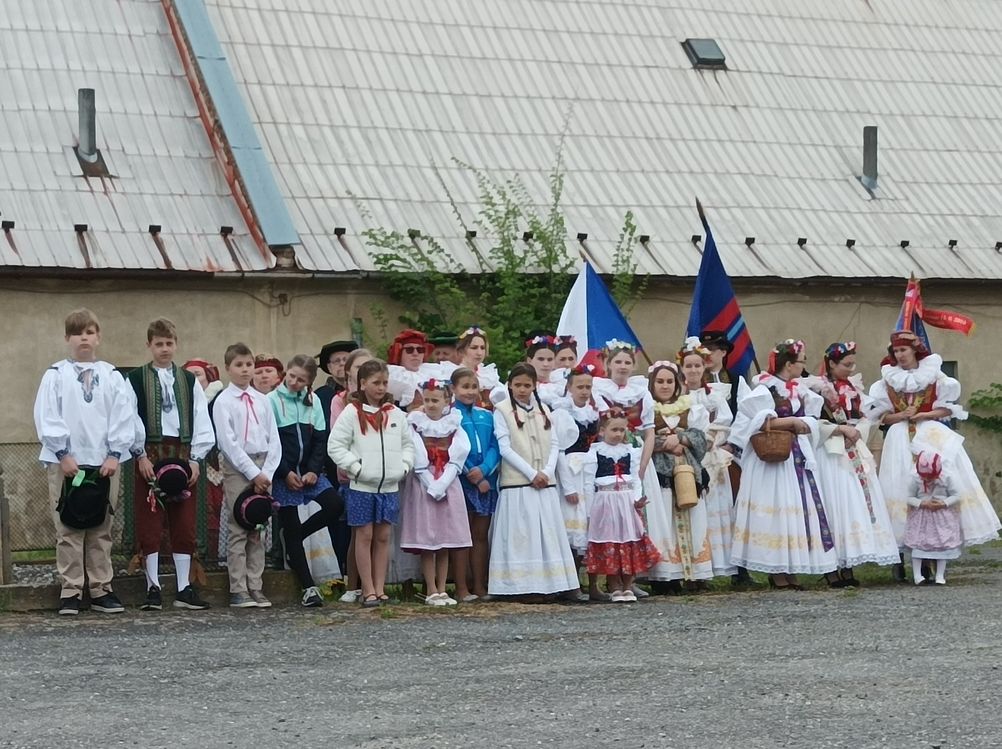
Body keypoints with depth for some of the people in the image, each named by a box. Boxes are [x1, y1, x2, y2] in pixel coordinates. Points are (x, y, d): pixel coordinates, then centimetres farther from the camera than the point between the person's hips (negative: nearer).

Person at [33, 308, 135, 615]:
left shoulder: (112, 377, 9)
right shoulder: (55, 375, 3)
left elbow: (123, 418, 4)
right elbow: (47, 418, -3)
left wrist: (114, 454, -5)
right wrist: (63, 454, -10)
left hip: (104, 463, 2)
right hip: (66, 463, -2)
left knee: (101, 531, 6)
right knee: (69, 531, -1)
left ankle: (101, 590, 11)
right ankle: (70, 592, 2)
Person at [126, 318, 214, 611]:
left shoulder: (189, 381, 13)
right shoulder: (136, 379, 4)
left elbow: (201, 422, 9)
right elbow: (130, 420, -2)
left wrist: (196, 458, 0)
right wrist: (141, 455, -9)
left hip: (182, 455, 3)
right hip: (149, 455, -3)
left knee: (184, 523, 3)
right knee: (149, 523, -3)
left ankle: (184, 588, 7)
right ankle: (153, 588, 1)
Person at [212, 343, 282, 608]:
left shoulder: (262, 401, 10)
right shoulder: (223, 402, -3)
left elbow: (274, 440, 8)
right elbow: (228, 442, -10)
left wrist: (267, 473, -5)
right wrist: (253, 473, -13)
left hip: (263, 469, 4)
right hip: (236, 467, -4)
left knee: (258, 531, 5)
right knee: (238, 530, -3)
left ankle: (255, 588, 8)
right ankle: (238, 591, -1)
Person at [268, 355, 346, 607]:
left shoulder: (313, 401, 7)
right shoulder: (272, 401, -5)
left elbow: (321, 440, 6)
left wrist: (313, 470, -8)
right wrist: (286, 473, -12)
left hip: (309, 471, 4)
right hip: (283, 475, -4)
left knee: (335, 504, -16)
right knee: (290, 527, -4)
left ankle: (295, 539, 8)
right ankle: (308, 587, 0)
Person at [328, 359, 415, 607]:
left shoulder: (396, 414, 9)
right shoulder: (352, 413, -4)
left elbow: (408, 444, 17)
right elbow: (335, 446, -7)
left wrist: (404, 466, 1)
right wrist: (355, 467, -13)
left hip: (390, 486, 4)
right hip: (361, 486, -4)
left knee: (383, 536, 7)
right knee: (365, 535, -1)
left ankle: (380, 588, 12)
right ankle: (368, 590, 4)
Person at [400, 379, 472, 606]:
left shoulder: (454, 427, 6)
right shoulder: (416, 425, 0)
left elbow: (456, 460, -2)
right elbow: (418, 461, -8)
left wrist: (441, 485, -13)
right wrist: (432, 486, -14)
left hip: (448, 487, 2)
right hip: (423, 487, -2)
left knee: (445, 545, 5)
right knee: (426, 544, -3)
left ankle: (442, 590, 10)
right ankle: (431, 591, 0)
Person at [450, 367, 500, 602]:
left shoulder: (486, 416, 13)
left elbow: (494, 447, 5)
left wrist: (483, 470, -14)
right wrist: (473, 478, -14)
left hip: (486, 480, 5)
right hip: (461, 481, -5)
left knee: (481, 535, 8)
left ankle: (480, 586, 13)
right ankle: (461, 588, 0)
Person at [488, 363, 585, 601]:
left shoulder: (543, 410, 15)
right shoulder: (502, 411, 0)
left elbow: (554, 445, 12)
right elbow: (505, 448, -6)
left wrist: (547, 472, -6)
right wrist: (531, 474, -13)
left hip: (545, 483, 4)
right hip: (517, 483, -4)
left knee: (550, 533, 4)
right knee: (521, 535, -7)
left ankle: (565, 585, 3)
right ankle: (522, 586, -8)